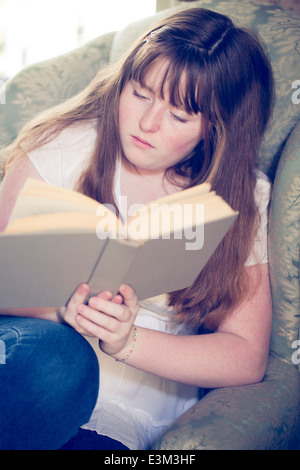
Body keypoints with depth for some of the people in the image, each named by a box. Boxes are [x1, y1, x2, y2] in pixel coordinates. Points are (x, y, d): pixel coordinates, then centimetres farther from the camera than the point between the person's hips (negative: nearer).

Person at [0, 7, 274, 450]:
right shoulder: (64, 145, -4)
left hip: (128, 407, 0)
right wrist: (63, 309, -27)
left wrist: (125, 342, -21)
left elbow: (247, 358, -7)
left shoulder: (240, 198, -2)